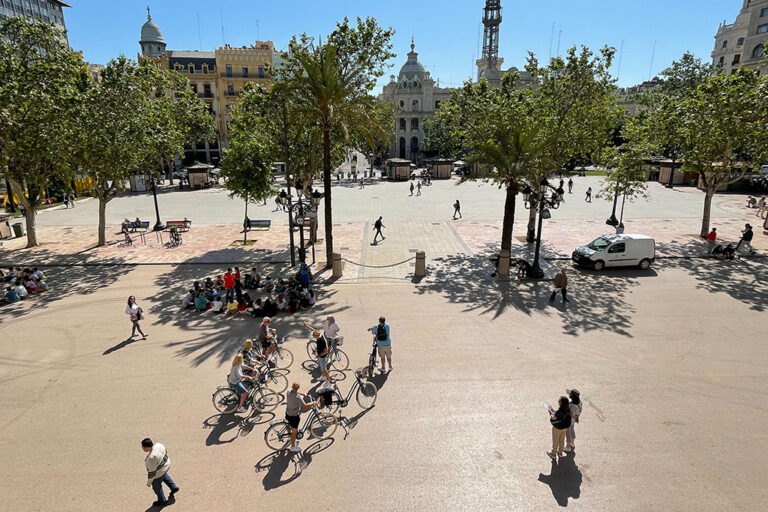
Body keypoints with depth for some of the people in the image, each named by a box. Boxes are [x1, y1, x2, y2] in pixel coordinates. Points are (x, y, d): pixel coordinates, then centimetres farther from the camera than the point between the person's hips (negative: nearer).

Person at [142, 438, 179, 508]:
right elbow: (165, 452, 0)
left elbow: (151, 472, -26)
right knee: (164, 475, 38)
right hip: (166, 464, 6)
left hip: (158, 472, -6)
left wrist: (149, 482, -9)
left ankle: (162, 501, 47)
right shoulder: (158, 444, -19)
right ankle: (174, 487, 49)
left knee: (156, 486, 23)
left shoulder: (151, 458, -39)